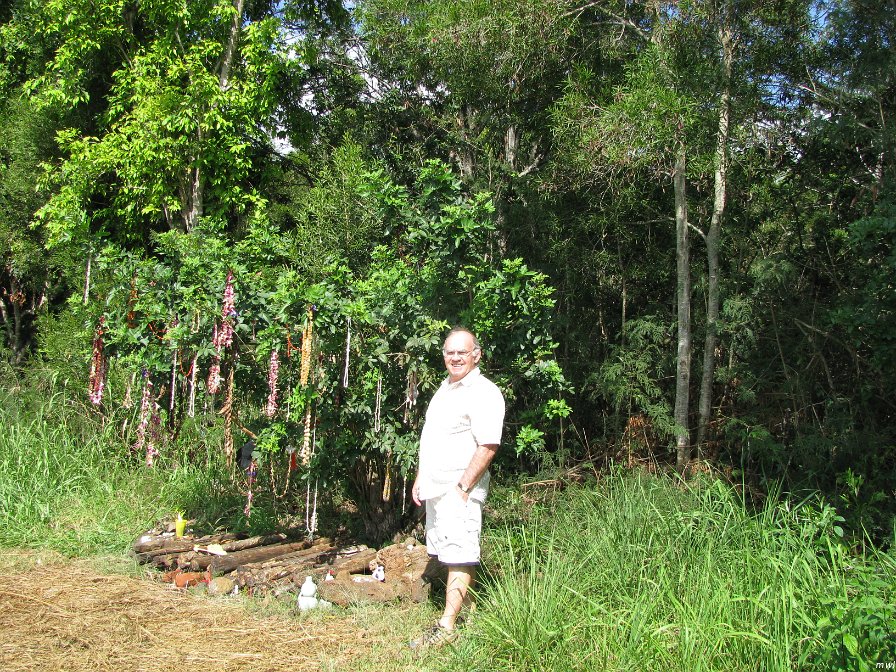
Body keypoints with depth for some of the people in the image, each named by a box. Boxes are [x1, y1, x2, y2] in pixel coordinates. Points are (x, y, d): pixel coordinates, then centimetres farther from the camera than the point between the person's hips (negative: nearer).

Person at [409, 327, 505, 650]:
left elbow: (488, 446, -19)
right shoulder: (444, 389, 17)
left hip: (459, 489, -9)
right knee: (451, 552, 13)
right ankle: (466, 609, 23)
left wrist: (462, 487, -21)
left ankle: (447, 626, -5)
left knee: (459, 555, -6)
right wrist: (420, 479, 19)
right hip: (435, 487, 9)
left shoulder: (484, 393, -12)